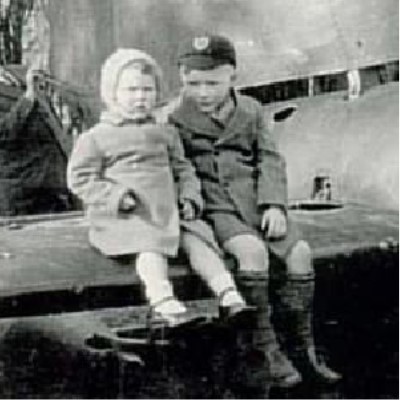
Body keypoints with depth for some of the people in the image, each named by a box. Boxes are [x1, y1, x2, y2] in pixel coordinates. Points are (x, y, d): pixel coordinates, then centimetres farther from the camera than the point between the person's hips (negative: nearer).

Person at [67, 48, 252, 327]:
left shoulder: (166, 134, 20)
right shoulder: (96, 138, 4)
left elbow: (183, 170, 22)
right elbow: (80, 179, -2)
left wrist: (190, 197, 1)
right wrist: (117, 197, -16)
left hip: (167, 211, 4)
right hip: (123, 219, -4)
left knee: (195, 237, -19)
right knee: (151, 245, -32)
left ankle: (229, 295, -27)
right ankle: (163, 301, -47)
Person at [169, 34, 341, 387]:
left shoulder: (251, 111, 11)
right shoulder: (176, 119, 1)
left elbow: (270, 159, 8)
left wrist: (274, 204, -6)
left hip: (256, 203, 4)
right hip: (214, 208, -4)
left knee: (300, 251, -15)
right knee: (252, 249, -31)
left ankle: (303, 348, -1)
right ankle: (265, 349, -19)